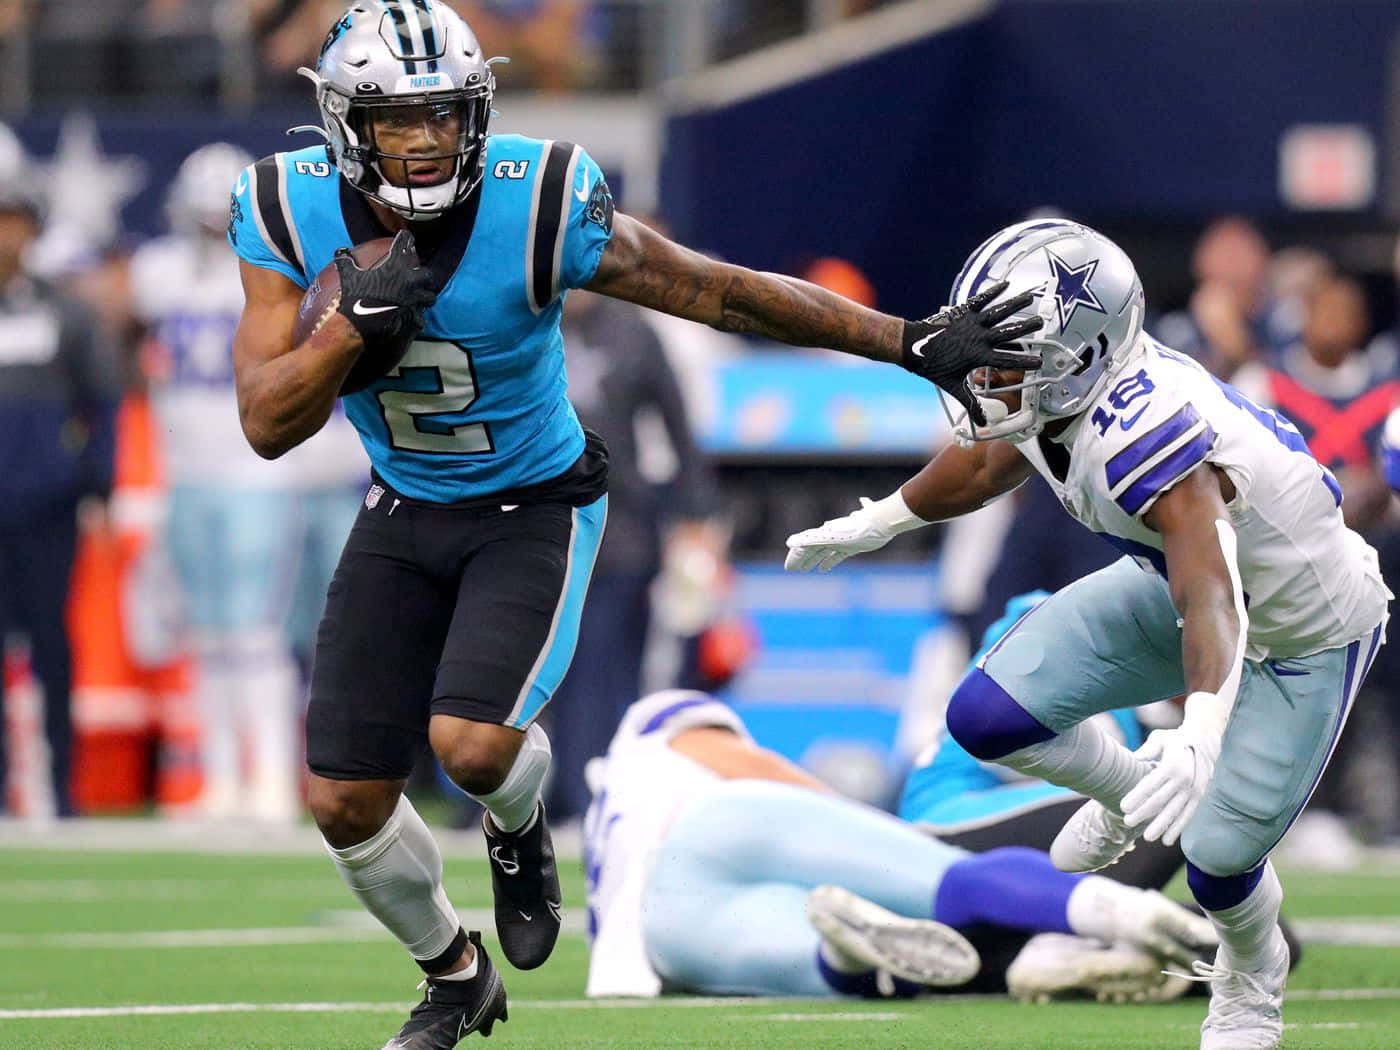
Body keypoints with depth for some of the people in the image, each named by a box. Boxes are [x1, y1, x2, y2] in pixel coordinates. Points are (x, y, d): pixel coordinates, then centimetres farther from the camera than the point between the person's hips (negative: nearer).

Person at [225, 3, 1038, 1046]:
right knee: (346, 803, 0)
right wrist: (356, 324, -33)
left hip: (535, 510, -3)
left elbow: (722, 291, -18)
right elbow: (268, 425, -16)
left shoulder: (537, 206, -25)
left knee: (473, 741, -26)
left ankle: (519, 831, 13)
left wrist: (910, 342, -18)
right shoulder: (293, 213, -16)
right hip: (404, 516, 3)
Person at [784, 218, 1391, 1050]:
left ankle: (1253, 976, 30)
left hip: (1303, 637, -7)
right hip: (1170, 581, 7)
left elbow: (1211, 600, -55)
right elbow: (987, 464, 8)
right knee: (987, 716, -8)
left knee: (1218, 854, -7)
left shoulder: (1148, 431, -42)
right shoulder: (1050, 387, -17)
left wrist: (1202, 731, -71)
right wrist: (878, 523, 23)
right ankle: (1128, 790, 24)